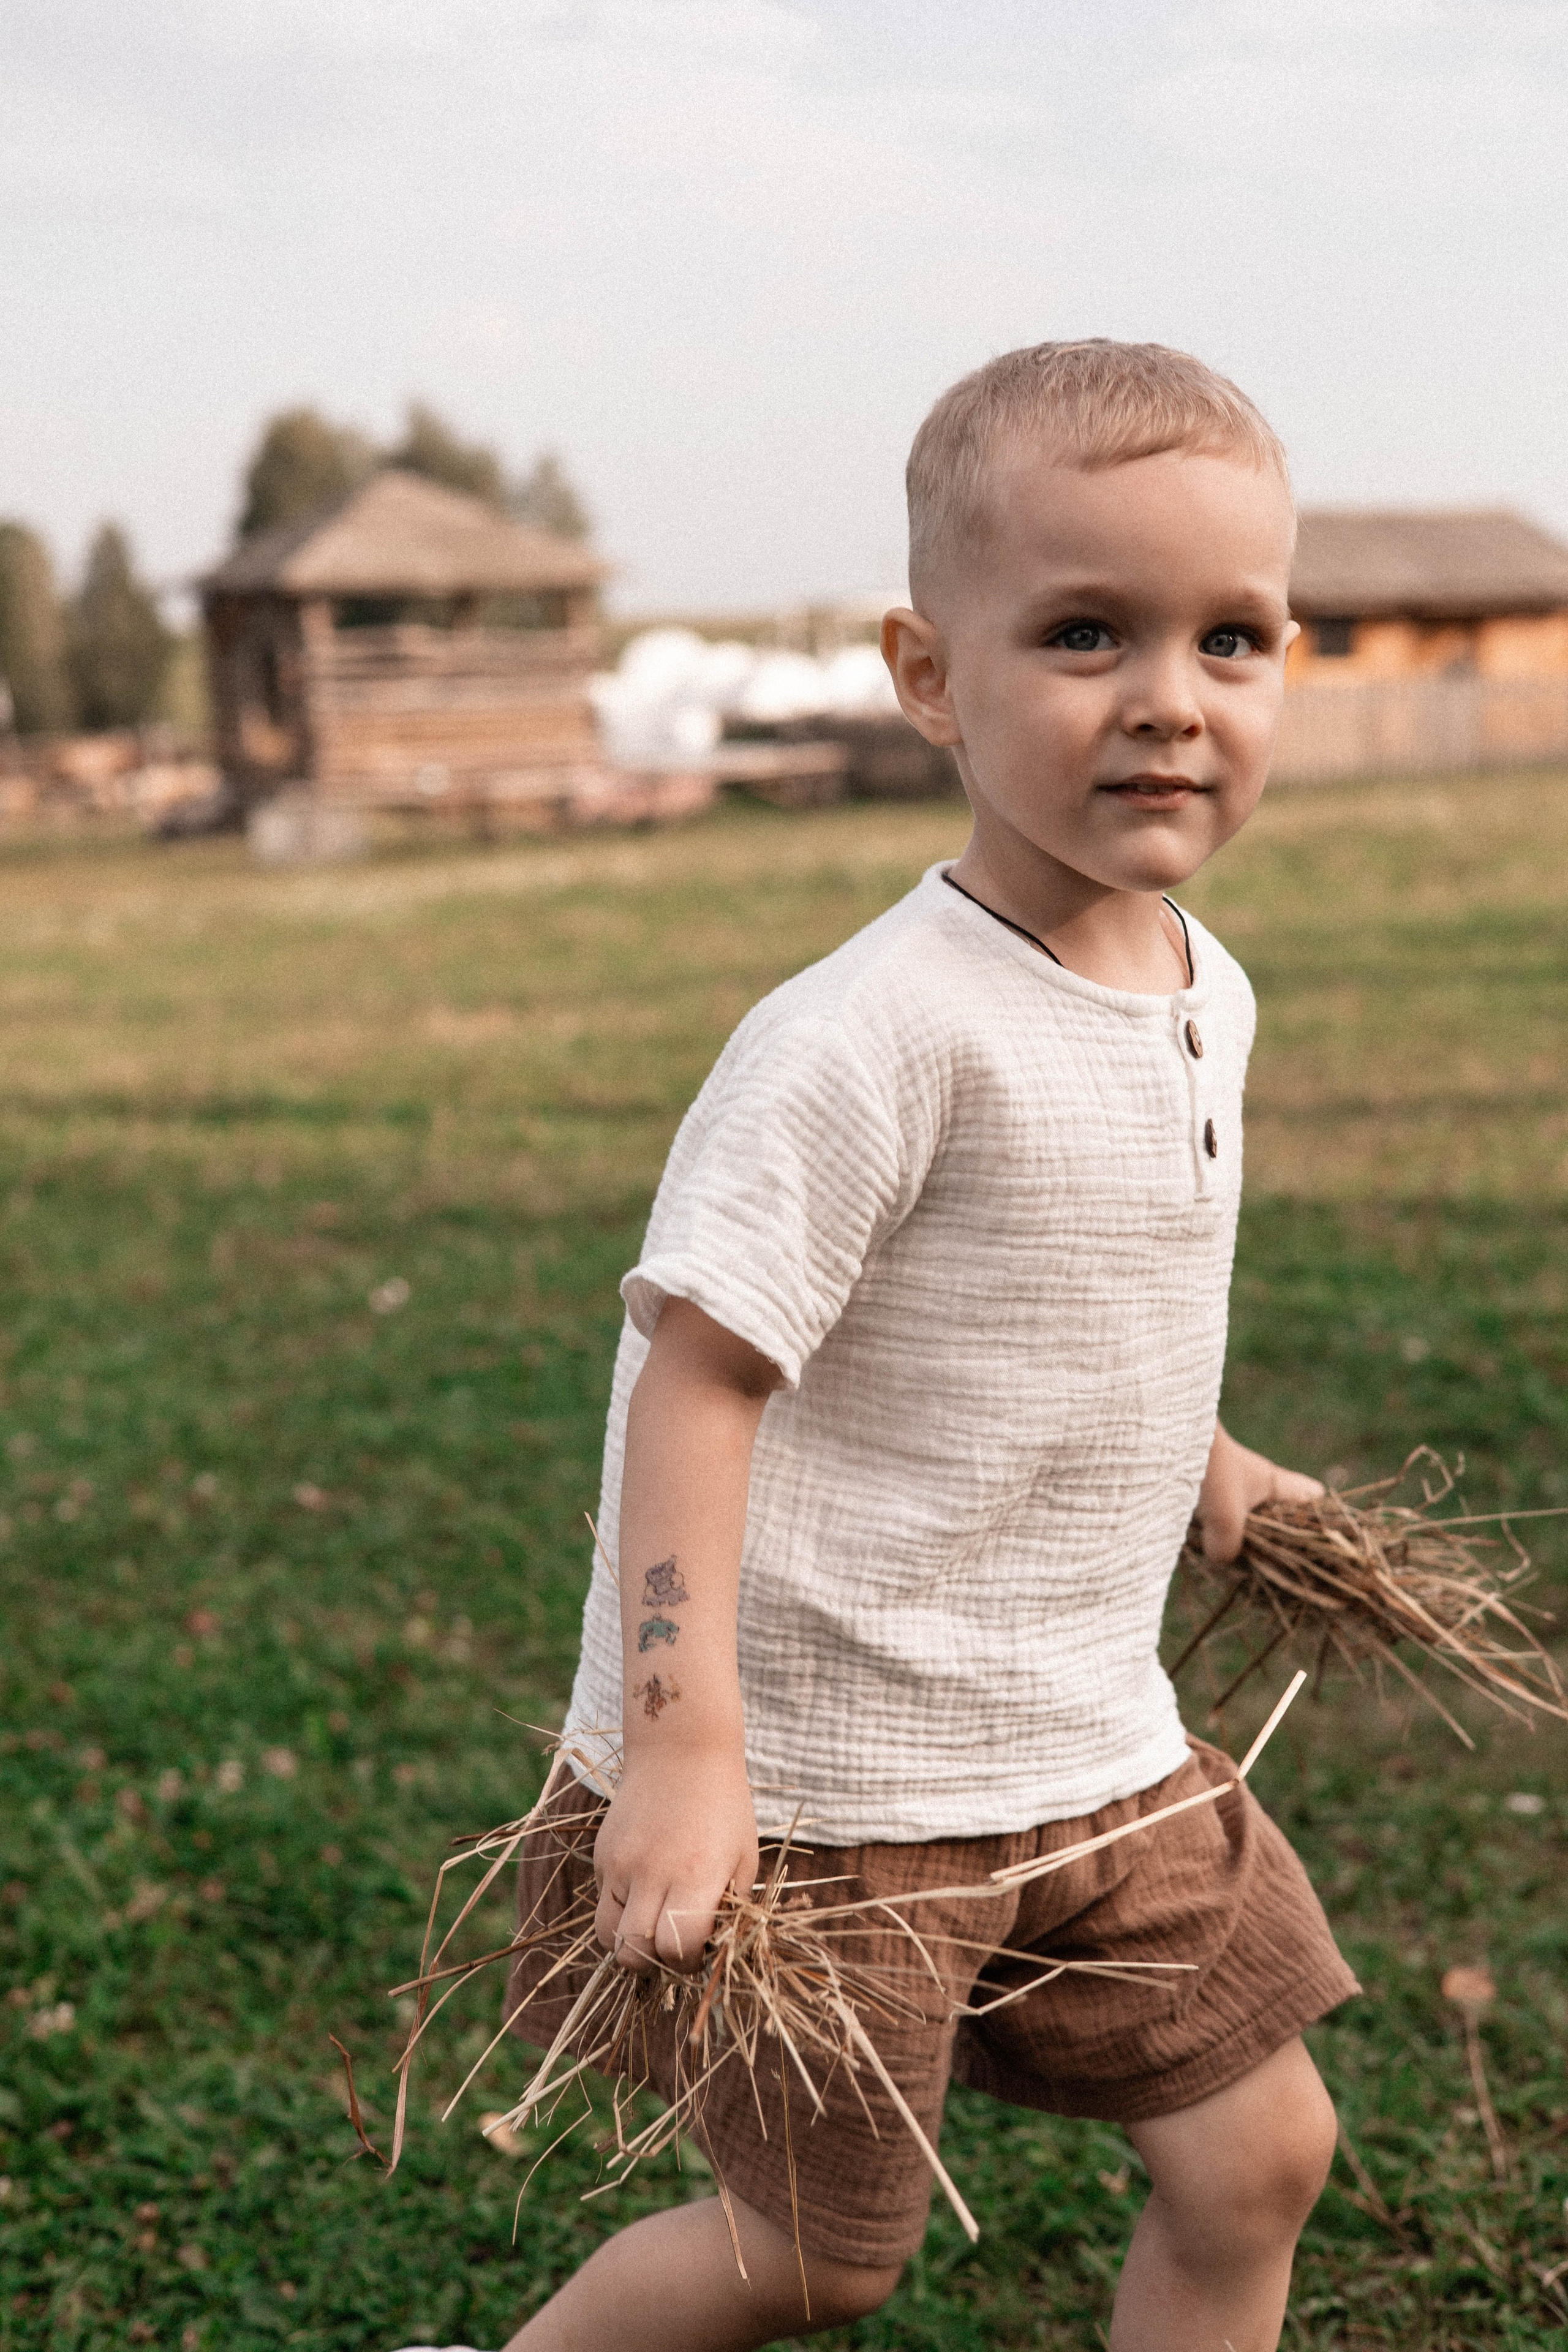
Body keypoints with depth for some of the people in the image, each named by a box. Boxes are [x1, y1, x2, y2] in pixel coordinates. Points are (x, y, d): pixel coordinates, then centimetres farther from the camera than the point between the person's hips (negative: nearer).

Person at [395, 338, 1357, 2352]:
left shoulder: (1203, 994, 3)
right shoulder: (879, 1035, -24)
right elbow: (698, 1367, -24)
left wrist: (1202, 1465, 32)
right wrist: (684, 1745, -28)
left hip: (1092, 1748, 7)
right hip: (833, 1778, -7)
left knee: (1259, 2153, 13)